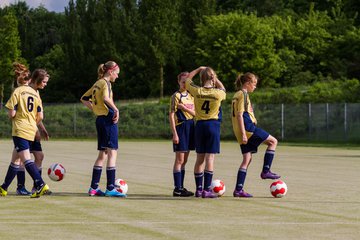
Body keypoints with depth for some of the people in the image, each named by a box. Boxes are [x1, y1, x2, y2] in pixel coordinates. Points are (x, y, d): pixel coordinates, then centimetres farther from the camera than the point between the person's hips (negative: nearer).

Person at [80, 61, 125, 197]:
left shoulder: (97, 83, 16)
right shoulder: (106, 83, -10)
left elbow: (83, 99, 24)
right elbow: (106, 98, -29)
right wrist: (116, 109, -20)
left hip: (100, 119, 9)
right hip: (108, 119, -9)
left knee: (102, 154, 14)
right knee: (112, 152, -8)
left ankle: (93, 187, 15)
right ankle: (110, 188, -11)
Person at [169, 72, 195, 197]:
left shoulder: (191, 96, 13)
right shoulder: (176, 96, -7)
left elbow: (195, 113, 9)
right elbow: (171, 115, -12)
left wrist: (184, 108, -10)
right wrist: (174, 133, -17)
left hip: (190, 128, 7)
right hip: (180, 127, -7)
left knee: (184, 160, 10)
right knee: (179, 160, -6)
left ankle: (181, 187, 15)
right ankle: (177, 189, -5)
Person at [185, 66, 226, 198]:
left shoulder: (197, 91, -4)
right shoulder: (218, 93, -9)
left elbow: (187, 79, 15)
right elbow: (222, 89, 17)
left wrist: (199, 69, 20)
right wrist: (215, 78, 18)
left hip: (199, 125, 3)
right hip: (213, 124, -3)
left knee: (199, 159, 10)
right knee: (210, 158, -4)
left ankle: (199, 189, 12)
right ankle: (207, 190, -8)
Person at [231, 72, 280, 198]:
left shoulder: (237, 95, 20)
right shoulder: (243, 94, -9)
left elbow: (235, 115, 24)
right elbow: (240, 115, -17)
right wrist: (243, 134, -21)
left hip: (241, 132, 10)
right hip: (248, 128, -10)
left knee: (247, 158, 8)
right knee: (273, 141, 2)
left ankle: (238, 190, 2)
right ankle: (266, 171, -1)